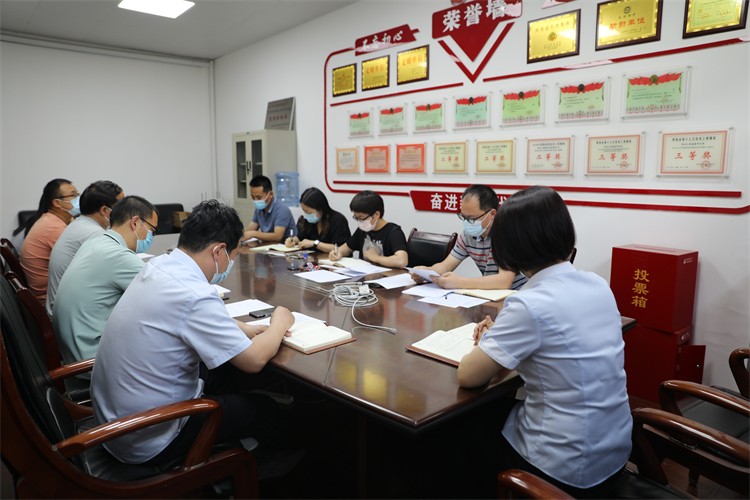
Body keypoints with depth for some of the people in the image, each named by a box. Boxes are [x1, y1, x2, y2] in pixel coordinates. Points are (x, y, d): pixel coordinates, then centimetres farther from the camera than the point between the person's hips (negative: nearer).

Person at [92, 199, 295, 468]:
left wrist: (249, 329, 3)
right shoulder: (194, 296, -31)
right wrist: (279, 324, -4)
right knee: (265, 411, 7)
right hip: (147, 441, -8)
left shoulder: (158, 265, -4)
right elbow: (254, 360, -22)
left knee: (223, 386, 25)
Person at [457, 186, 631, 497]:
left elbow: (467, 377, -18)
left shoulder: (529, 304, -25)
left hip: (565, 470, -7)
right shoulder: (598, 285, -2)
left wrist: (487, 344, 1)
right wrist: (500, 337, 8)